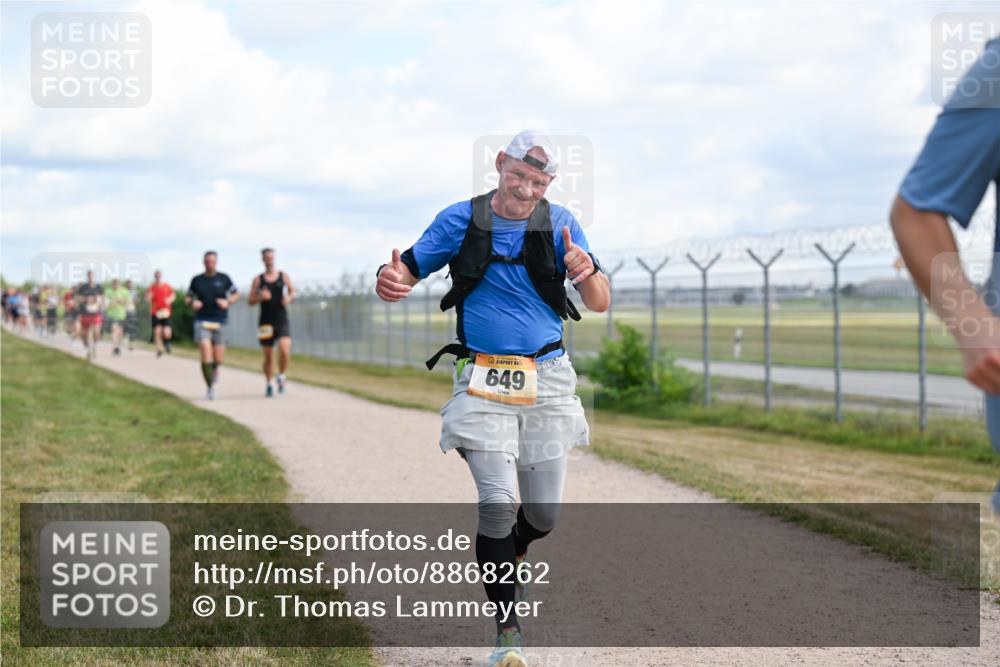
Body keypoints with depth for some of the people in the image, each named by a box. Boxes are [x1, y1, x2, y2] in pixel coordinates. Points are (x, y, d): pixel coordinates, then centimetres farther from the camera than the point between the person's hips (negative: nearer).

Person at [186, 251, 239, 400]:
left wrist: (228, 302, -6)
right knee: (206, 354, -16)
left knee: (218, 359, 4)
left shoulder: (223, 279, 4)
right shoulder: (197, 280, 4)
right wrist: (192, 302, -7)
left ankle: (215, 369, 42)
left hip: (220, 321, 1)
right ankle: (210, 387, -5)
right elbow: (188, 297, 15)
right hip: (202, 321, -1)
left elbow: (236, 294, 13)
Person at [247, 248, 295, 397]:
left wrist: (289, 298, -7)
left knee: (285, 350, -20)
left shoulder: (284, 276, 7)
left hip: (282, 321, 0)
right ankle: (269, 385, 22)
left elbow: (293, 292, 15)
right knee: (268, 356, 5)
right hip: (265, 322, 0)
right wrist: (260, 297, -16)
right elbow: (250, 301, 4)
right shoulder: (258, 280, 5)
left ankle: (281, 376, 4)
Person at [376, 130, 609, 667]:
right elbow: (407, 271, -1)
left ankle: (509, 560, 40)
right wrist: (390, 281, -26)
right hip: (483, 378, -2)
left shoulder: (559, 224, 1)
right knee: (498, 502, -15)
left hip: (546, 379, 2)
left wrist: (587, 272, -28)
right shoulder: (461, 220, -1)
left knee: (544, 512, 4)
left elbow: (600, 304, -4)